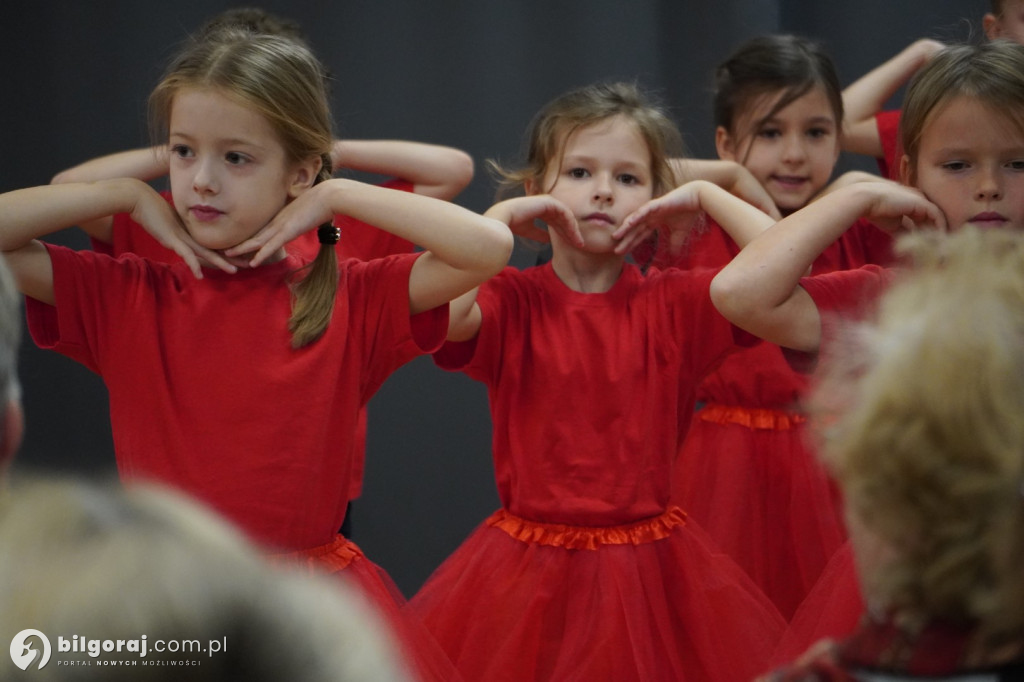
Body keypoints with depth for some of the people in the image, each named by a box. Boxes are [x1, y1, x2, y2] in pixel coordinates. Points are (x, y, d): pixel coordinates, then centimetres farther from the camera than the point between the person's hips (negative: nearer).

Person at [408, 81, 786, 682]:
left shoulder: (675, 303, 1)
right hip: (531, 568, -1)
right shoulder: (513, 301, -2)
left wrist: (707, 195, -3)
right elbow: (439, 309, -25)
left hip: (652, 569, 1)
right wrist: (503, 216, -12)